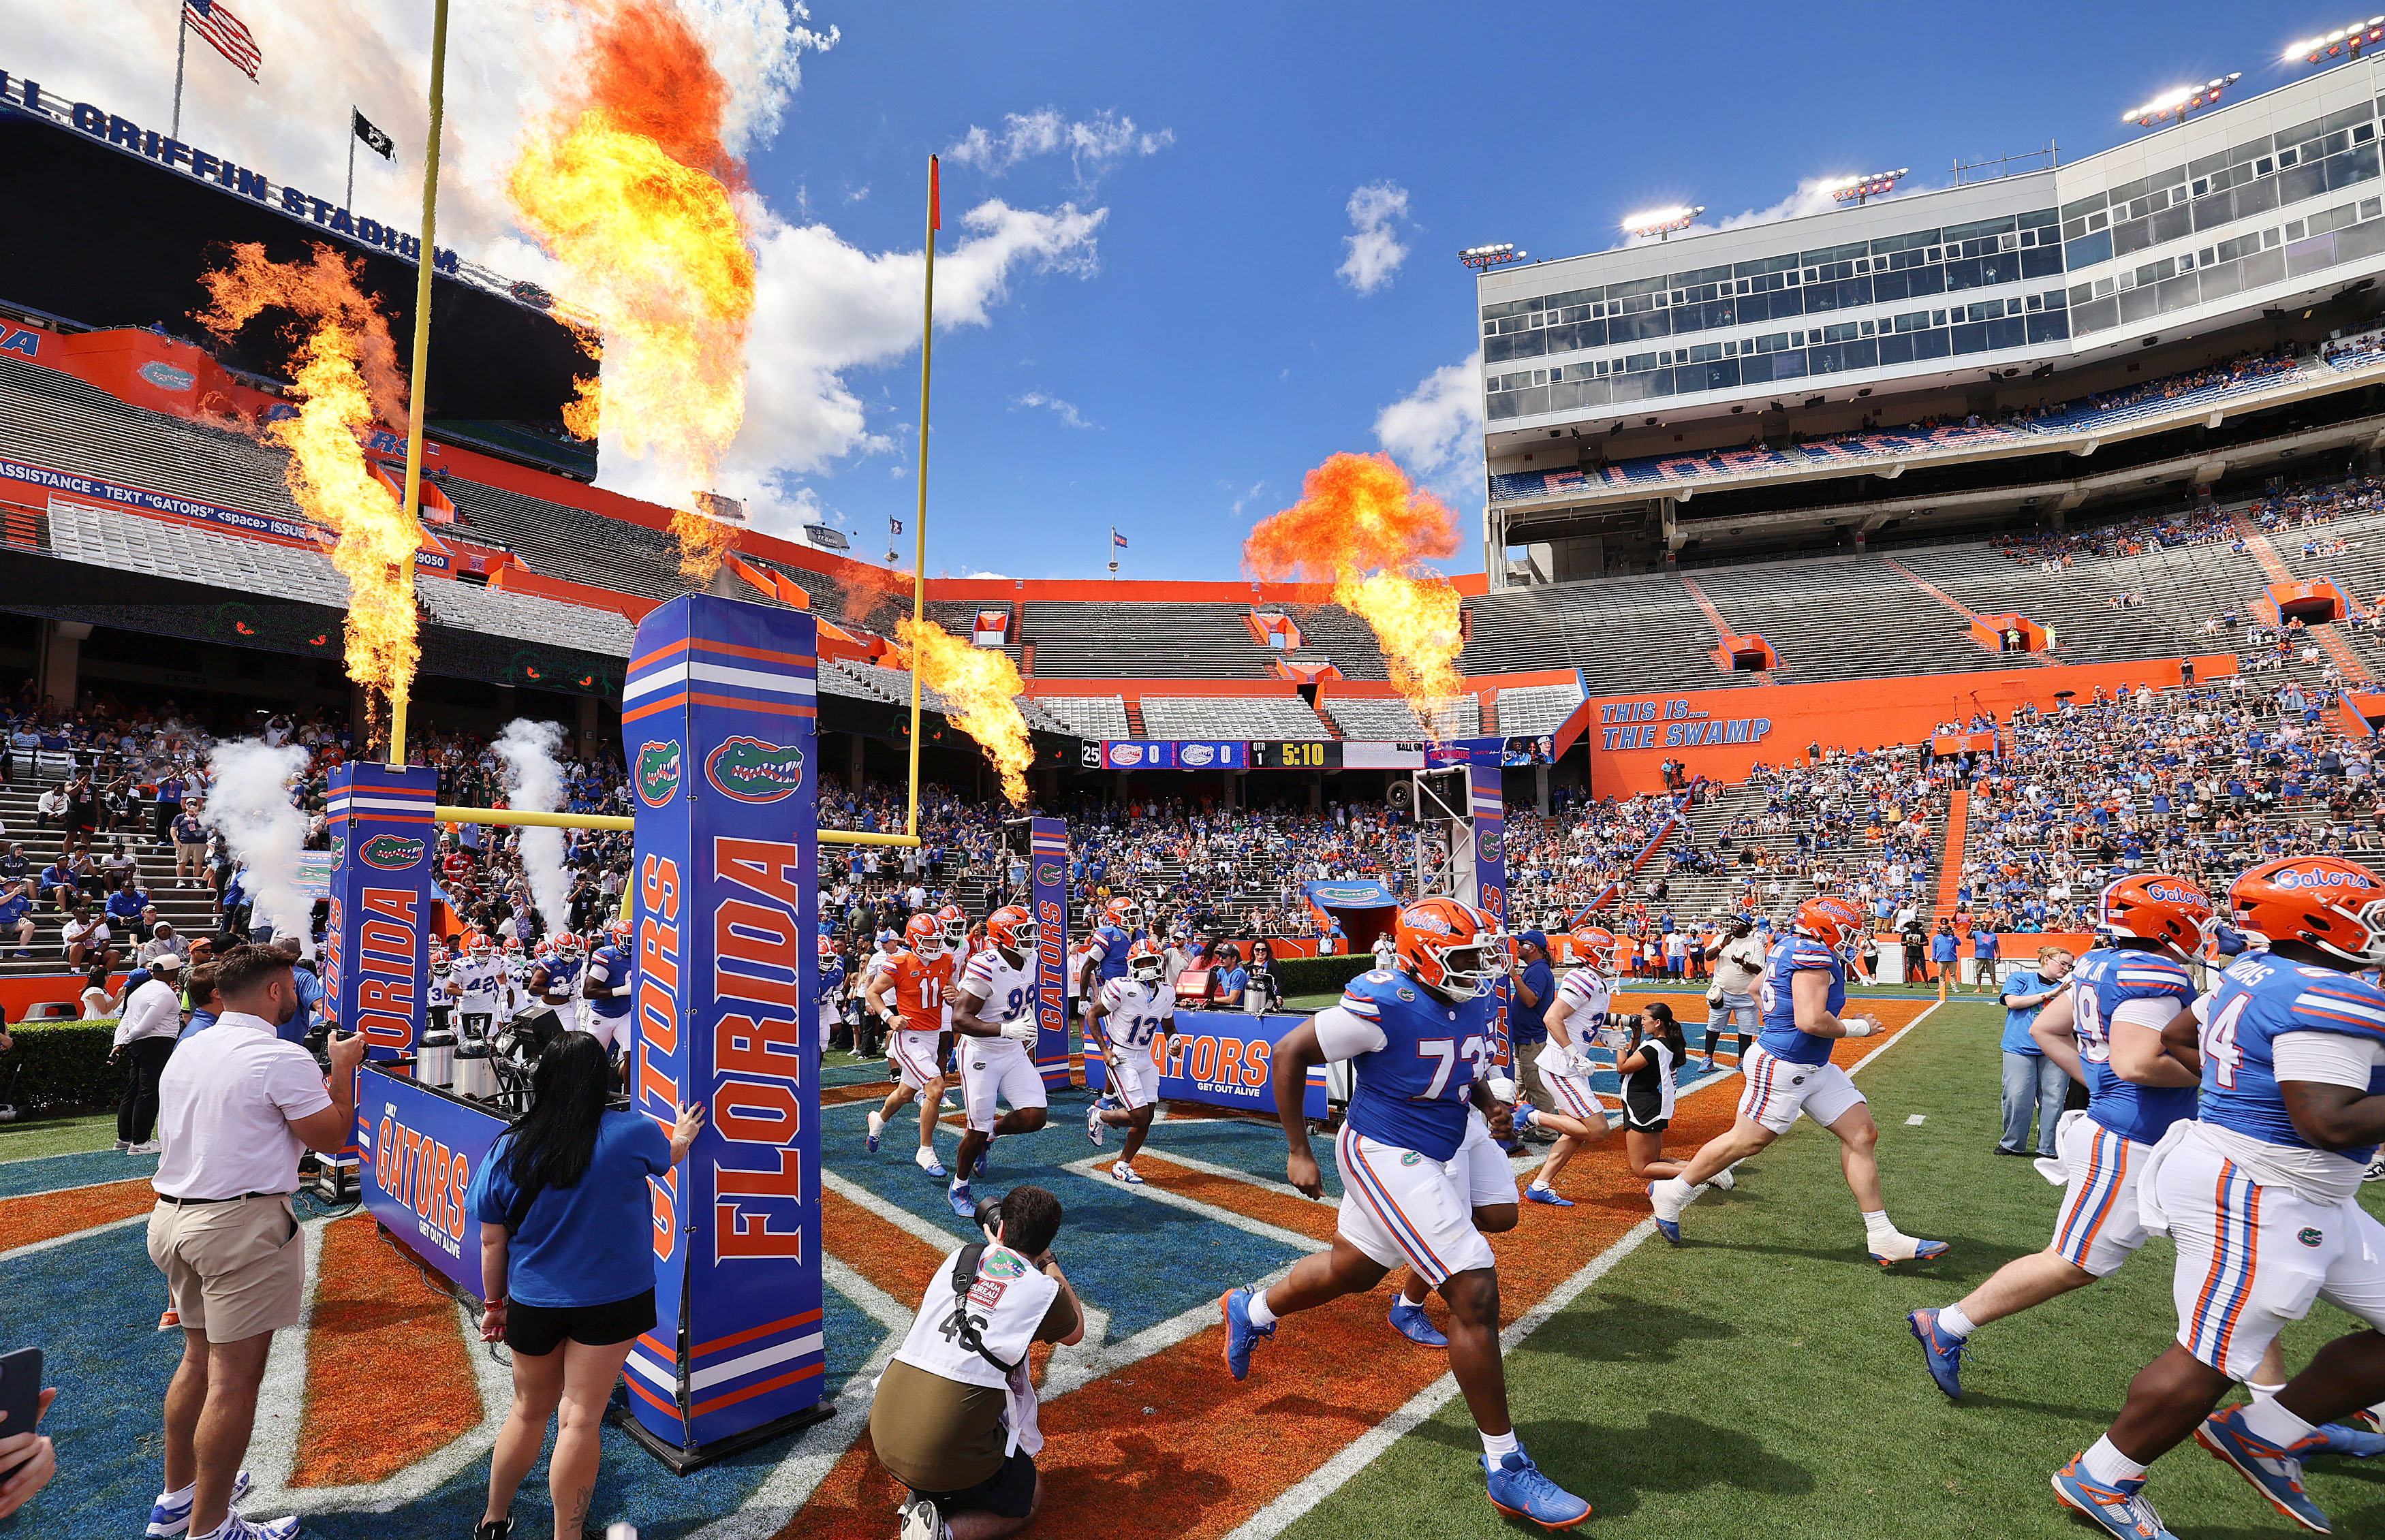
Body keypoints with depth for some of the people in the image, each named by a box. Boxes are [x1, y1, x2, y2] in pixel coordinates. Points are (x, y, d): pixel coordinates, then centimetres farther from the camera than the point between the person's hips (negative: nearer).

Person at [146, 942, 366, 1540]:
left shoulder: (186, 1052, 8)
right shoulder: (282, 1059, -18)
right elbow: (333, 1137, -11)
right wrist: (344, 1066, -2)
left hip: (174, 1216, 9)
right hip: (242, 1226, -9)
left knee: (198, 1359, 22)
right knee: (234, 1378, 2)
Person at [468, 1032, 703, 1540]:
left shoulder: (507, 1150, -8)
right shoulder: (633, 1134, -15)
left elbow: (492, 1242, 0)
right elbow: (667, 1158, 9)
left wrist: (494, 1303, 14)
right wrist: (682, 1139, 31)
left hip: (532, 1304, 3)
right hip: (610, 1302, -3)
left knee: (528, 1411, 23)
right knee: (580, 1421, 5)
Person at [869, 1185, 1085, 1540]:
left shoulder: (957, 1257, 8)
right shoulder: (1045, 1291, -4)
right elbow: (1075, 1332, 20)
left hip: (884, 1434, 5)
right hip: (949, 1455, -5)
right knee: (1030, 1502, 22)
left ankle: (923, 1497, 11)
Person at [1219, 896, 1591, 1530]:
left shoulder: (1475, 1001, -1)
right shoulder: (1384, 1003, -25)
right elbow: (1290, 1054, -15)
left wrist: (1491, 1103, -3)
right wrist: (1299, 1152, -11)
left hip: (1438, 1154, 9)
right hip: (1388, 1161, -9)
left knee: (1352, 1270, 25)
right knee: (1476, 1295, -9)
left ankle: (1251, 1310, 52)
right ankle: (1507, 1470, 7)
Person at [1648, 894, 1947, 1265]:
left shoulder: (1786, 946, 10)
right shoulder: (1814, 955, -19)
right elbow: (1811, 1021, -27)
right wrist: (1855, 1028, -11)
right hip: (1783, 1068, -10)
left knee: (1863, 1135, 7)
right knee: (1746, 1140, 1)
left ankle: (1882, 1238, 11)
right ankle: (1670, 1194, 16)